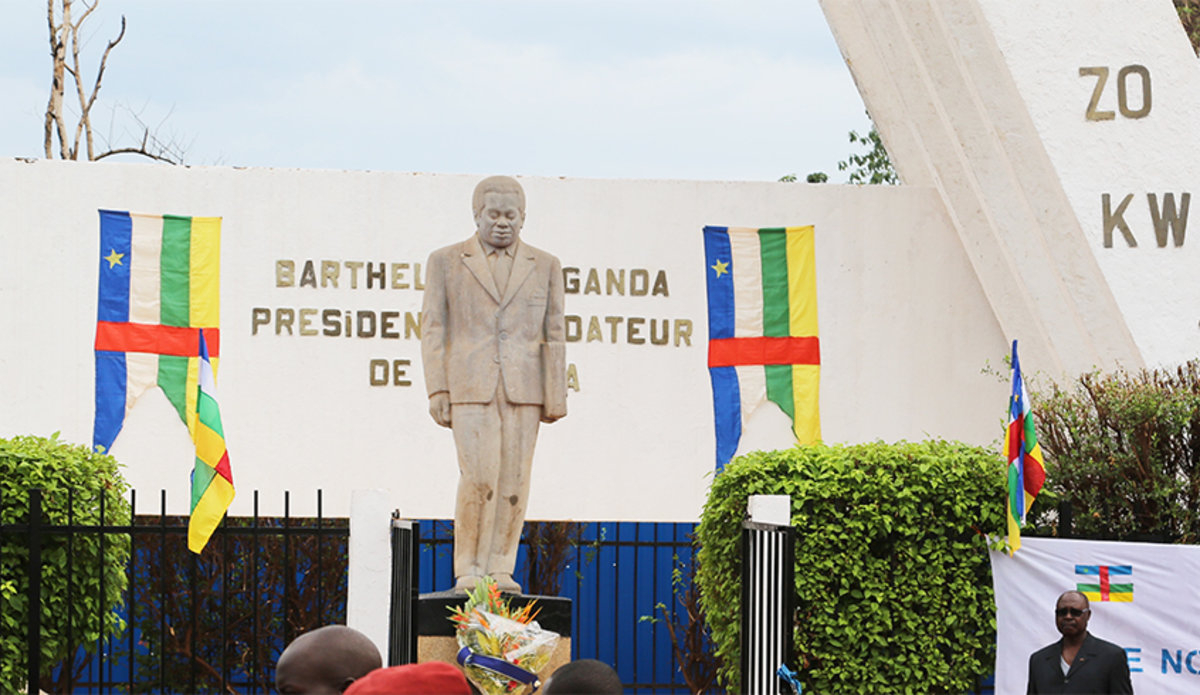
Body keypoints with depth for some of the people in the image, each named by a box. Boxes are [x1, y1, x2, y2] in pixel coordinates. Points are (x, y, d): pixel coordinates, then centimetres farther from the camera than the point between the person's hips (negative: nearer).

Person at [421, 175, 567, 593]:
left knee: (514, 480, -3)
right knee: (479, 478, -12)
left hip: (523, 388, 2)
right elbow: (434, 328, 3)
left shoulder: (545, 266, 10)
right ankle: (468, 570, -2)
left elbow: (553, 334, 7)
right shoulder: (446, 261, 6)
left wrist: (555, 397, 0)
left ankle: (499, 570, 4)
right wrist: (437, 391, -5)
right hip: (470, 386, -2)